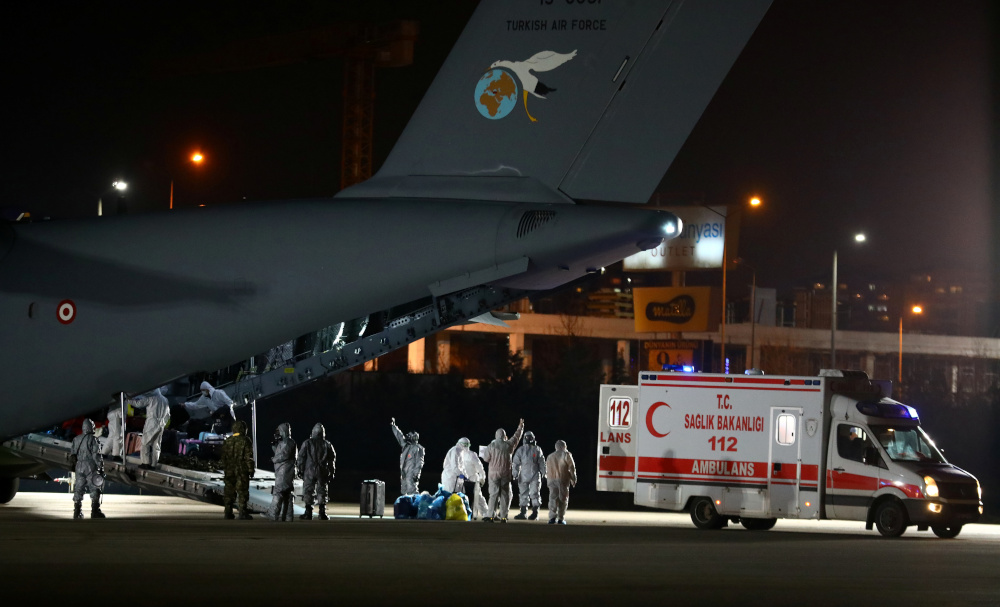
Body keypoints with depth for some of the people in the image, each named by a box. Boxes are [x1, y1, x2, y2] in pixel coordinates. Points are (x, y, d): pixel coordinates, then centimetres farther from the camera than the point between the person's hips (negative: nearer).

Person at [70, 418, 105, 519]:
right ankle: (95, 511, -5)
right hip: (90, 466, -5)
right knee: (95, 489, 0)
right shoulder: (93, 439, -9)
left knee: (79, 489, 10)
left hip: (79, 466, 5)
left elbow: (72, 454, 14)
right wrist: (101, 468, -9)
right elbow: (96, 455, -13)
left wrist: (74, 466, 24)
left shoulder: (76, 439, 10)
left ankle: (77, 511, 10)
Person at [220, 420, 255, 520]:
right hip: (242, 470, -5)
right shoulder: (245, 440, -7)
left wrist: (225, 469, 19)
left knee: (229, 492, 9)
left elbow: (224, 457, 13)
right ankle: (243, 514, -5)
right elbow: (249, 456, -10)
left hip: (229, 470, 5)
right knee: (243, 492, -2)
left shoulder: (227, 441, 9)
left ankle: (228, 513, 9)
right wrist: (251, 469, -4)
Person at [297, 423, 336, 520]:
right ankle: (322, 513, 2)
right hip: (323, 471, 2)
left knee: (308, 491, 3)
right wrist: (331, 472, 16)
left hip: (309, 471, -2)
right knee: (322, 492, 6)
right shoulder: (327, 445, 6)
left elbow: (301, 457, -2)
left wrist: (301, 470, 5)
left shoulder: (307, 443, -1)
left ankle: (308, 513, 0)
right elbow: (332, 459, 9)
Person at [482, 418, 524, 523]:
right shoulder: (508, 445, -2)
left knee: (494, 494, -1)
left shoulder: (491, 446, -5)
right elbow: (516, 437, 15)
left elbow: (487, 459, 0)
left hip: (494, 474, 0)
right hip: (505, 474, 1)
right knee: (505, 495, 6)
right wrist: (520, 427, 32)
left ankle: (490, 515, -10)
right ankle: (503, 517, 3)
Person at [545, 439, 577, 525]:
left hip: (551, 480, 3)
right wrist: (573, 479, 5)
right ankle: (561, 518, 0)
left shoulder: (550, 457, 16)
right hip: (563, 479, -3)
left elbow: (547, 470, 16)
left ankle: (552, 517, -15)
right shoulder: (566, 455, 2)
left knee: (553, 498, 0)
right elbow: (571, 467, -2)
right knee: (563, 498, 3)